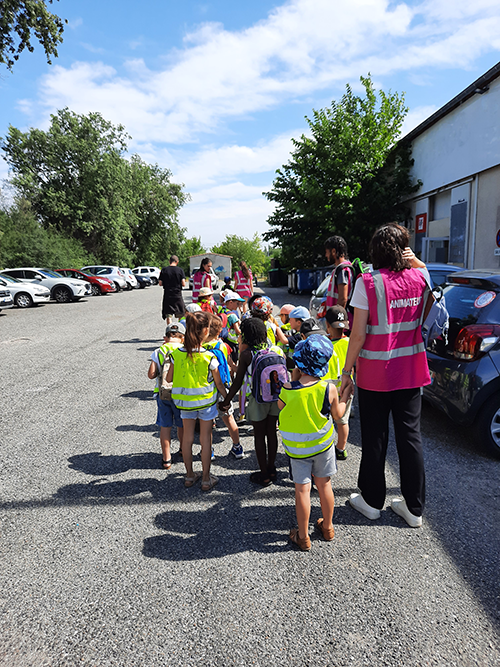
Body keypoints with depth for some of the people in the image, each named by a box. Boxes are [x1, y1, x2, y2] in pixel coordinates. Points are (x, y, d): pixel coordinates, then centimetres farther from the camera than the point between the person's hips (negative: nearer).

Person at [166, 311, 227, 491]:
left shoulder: (177, 354, -12)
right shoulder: (209, 357, -21)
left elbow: (169, 378, 0)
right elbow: (218, 383, -10)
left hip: (184, 401, 3)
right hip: (206, 401, -3)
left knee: (187, 437, 17)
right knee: (205, 438, 10)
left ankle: (189, 475, 31)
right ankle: (206, 479, 21)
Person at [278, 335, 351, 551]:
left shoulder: (288, 389, -20)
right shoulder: (329, 389, -17)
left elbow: (280, 407, 1)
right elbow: (337, 414, -2)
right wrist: (345, 395, 14)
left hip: (296, 448, -1)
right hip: (323, 444, 1)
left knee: (302, 489, 8)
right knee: (324, 485, 17)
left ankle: (303, 537, 21)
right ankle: (327, 528, 36)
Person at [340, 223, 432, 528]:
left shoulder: (368, 282, -13)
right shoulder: (420, 278, -1)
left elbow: (358, 335, -15)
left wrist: (346, 371, -5)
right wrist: (416, 263, 10)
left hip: (374, 373, -4)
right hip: (410, 371, 4)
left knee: (374, 438, 11)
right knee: (411, 436, 13)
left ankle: (372, 500, 28)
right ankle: (415, 508, 25)